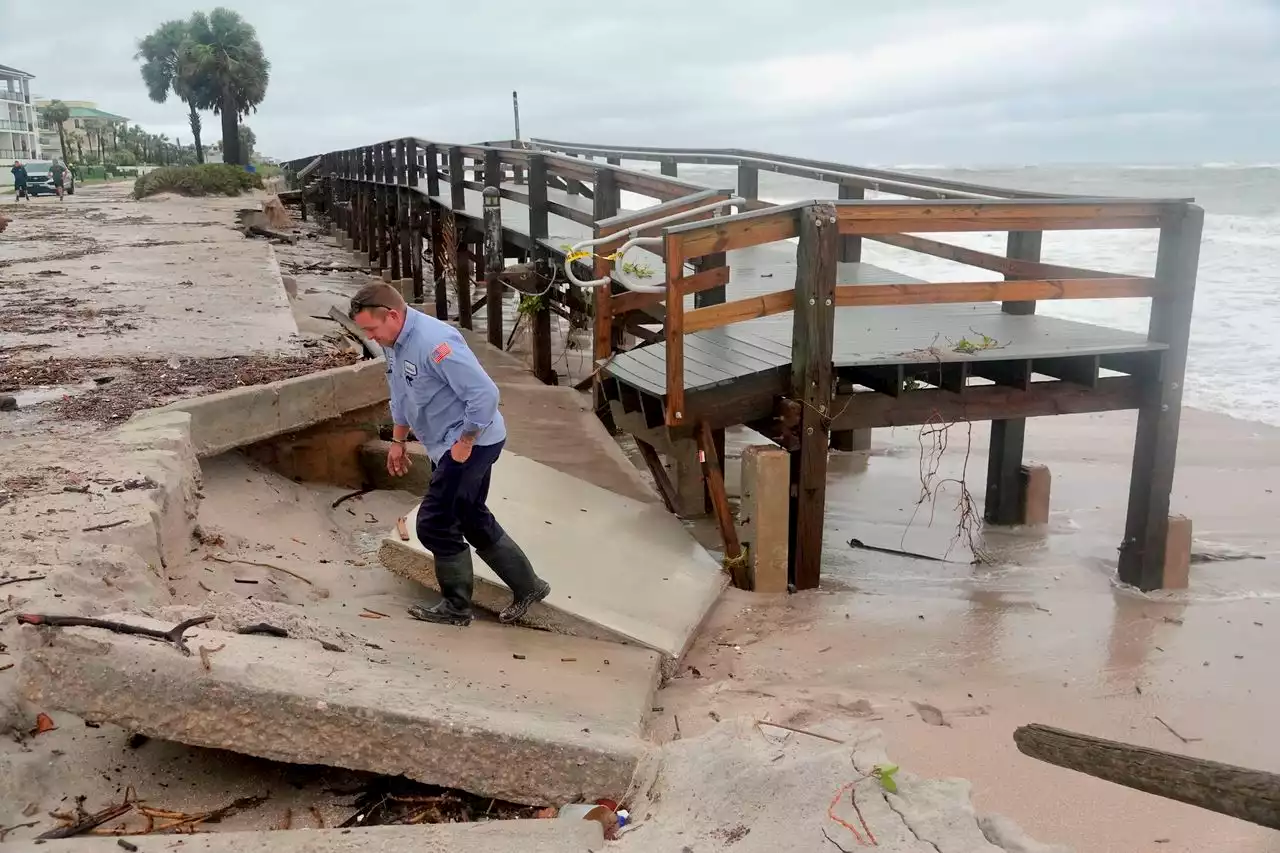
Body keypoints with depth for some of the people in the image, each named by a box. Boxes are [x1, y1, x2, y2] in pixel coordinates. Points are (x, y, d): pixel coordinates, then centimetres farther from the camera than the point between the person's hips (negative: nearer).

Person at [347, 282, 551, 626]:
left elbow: (484, 393, -30)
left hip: (473, 442, -10)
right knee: (472, 518, 18)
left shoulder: (434, 342, -28)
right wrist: (397, 441, 21)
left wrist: (464, 443, -23)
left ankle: (456, 607, 13)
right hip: (452, 444, 10)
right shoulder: (394, 343, 4)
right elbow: (402, 397, 20)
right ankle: (527, 586, 29)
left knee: (434, 523, -4)